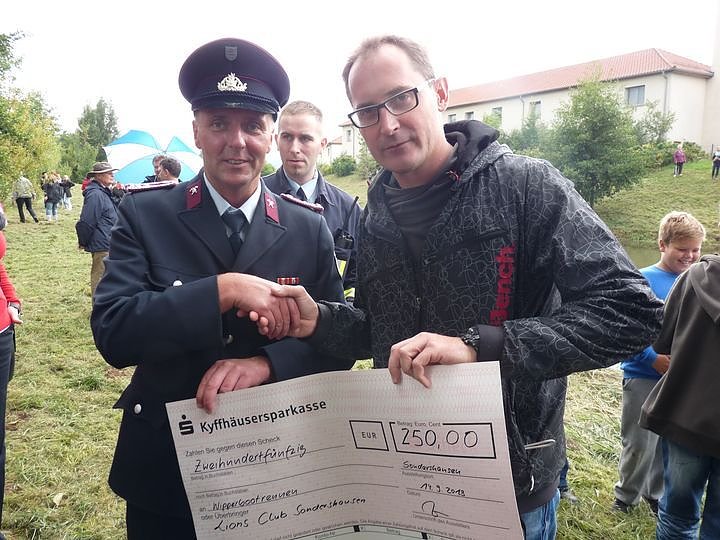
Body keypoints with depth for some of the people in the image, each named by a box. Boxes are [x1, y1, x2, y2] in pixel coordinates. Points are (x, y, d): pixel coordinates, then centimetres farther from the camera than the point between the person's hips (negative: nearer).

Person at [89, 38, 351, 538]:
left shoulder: (310, 229, -5)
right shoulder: (145, 214, -8)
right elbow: (111, 332, -18)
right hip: (162, 467, 0)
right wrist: (223, 288, -29)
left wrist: (264, 364, -25)